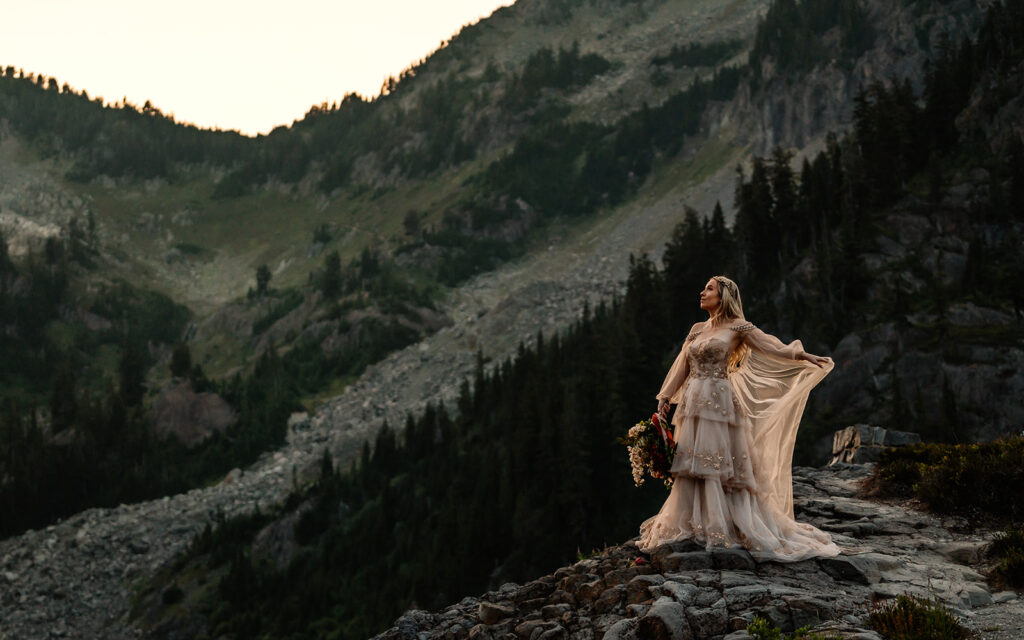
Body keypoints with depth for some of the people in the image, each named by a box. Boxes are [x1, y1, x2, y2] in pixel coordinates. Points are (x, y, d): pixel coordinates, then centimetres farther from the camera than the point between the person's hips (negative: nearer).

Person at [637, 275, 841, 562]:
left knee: (718, 464, -8)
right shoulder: (697, 329, 18)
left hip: (718, 401, -6)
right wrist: (664, 398, 13)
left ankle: (721, 529, -4)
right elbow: (681, 367, 20)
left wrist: (804, 356, -25)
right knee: (690, 466, 4)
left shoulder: (737, 327, -1)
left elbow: (773, 348, -10)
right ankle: (692, 526, 9)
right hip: (692, 403, 6)